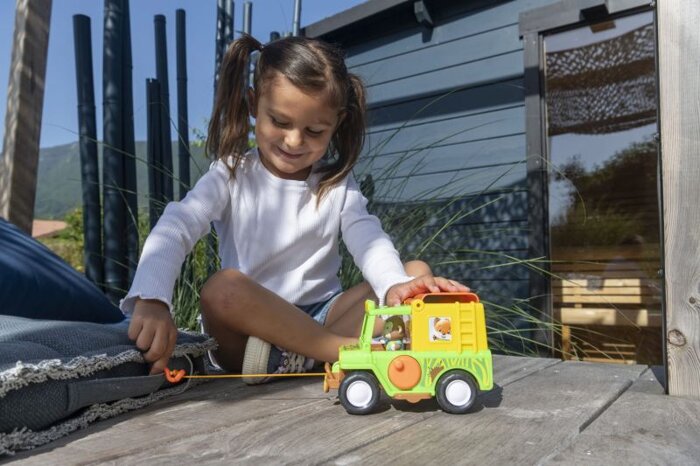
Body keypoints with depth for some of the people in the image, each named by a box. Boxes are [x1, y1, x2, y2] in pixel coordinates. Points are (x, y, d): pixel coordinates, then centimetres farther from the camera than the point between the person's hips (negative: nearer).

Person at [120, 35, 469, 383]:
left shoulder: (338, 184, 5)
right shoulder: (231, 176, -2)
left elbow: (368, 240, -11)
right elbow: (174, 230, -17)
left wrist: (396, 285, -36)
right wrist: (152, 300, -38)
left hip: (321, 319, 3)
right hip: (248, 328, -2)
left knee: (418, 273, -15)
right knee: (223, 288, -35)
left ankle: (296, 359, -29)